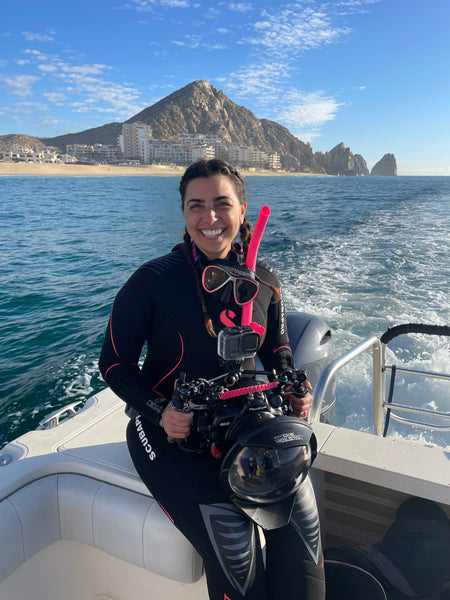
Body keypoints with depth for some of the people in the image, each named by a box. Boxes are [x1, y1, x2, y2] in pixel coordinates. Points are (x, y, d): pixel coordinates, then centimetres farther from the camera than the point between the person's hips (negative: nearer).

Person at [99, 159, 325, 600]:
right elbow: (115, 364, -4)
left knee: (299, 505, -19)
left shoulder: (264, 283, 4)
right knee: (231, 535, -21)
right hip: (172, 430, -3)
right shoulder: (153, 281, -9)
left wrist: (294, 392, -5)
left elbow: (278, 353, 15)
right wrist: (161, 411, -19)